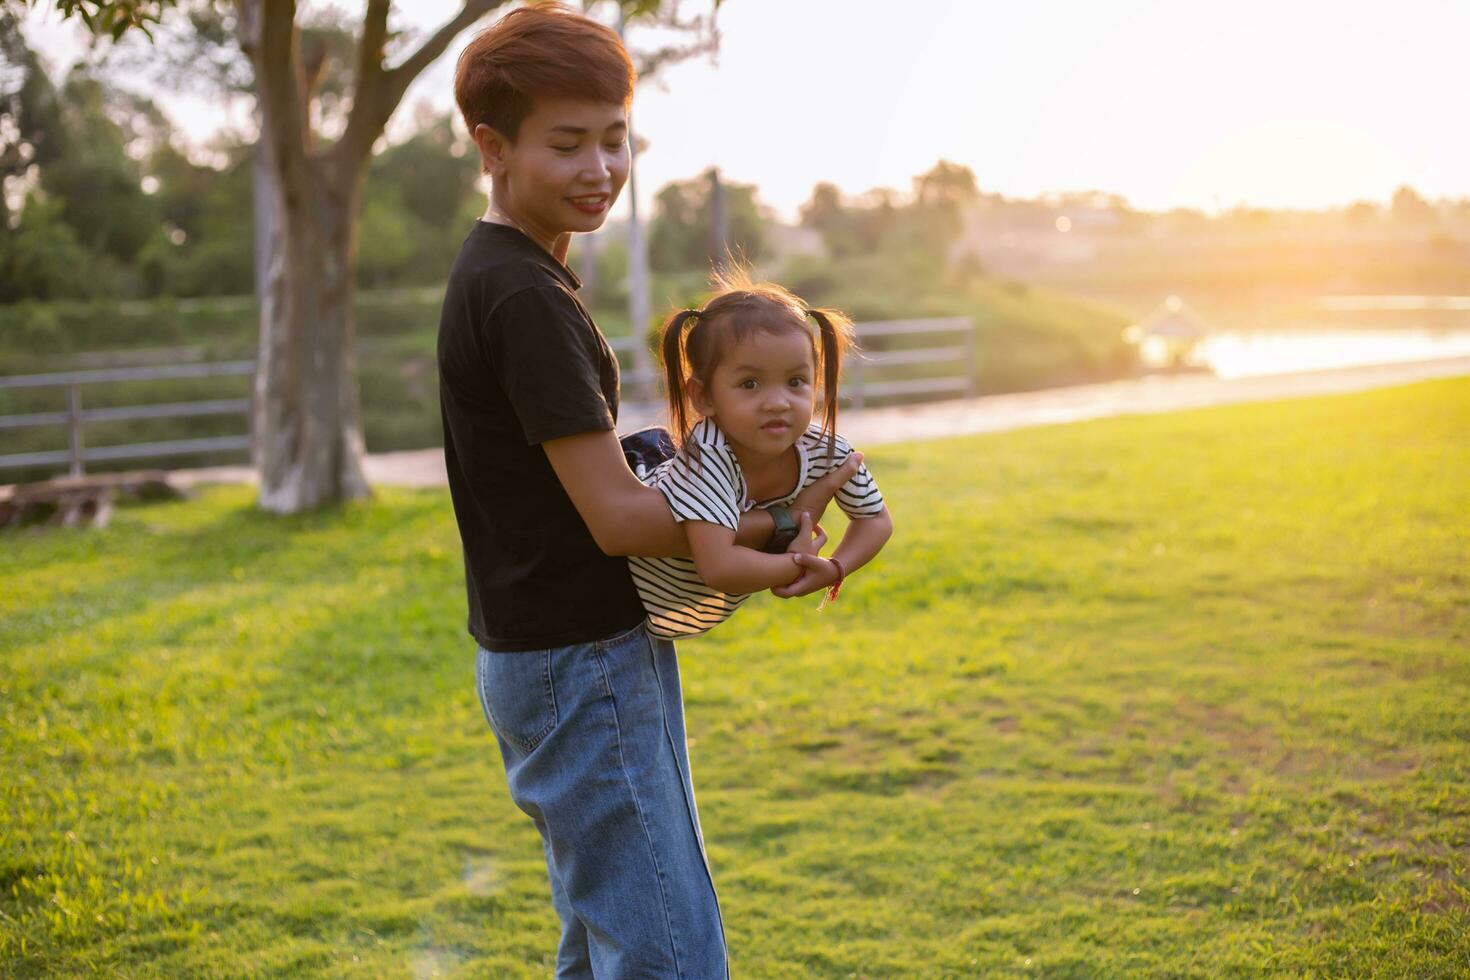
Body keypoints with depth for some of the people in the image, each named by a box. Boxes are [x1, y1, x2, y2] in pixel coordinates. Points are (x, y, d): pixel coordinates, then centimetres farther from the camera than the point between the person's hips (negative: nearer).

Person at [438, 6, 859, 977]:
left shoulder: (499, 275, 12)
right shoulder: (524, 297, -19)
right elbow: (617, 517, -20)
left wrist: (752, 542, 4)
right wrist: (778, 524, -9)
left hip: (565, 654, 10)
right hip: (580, 667, -10)